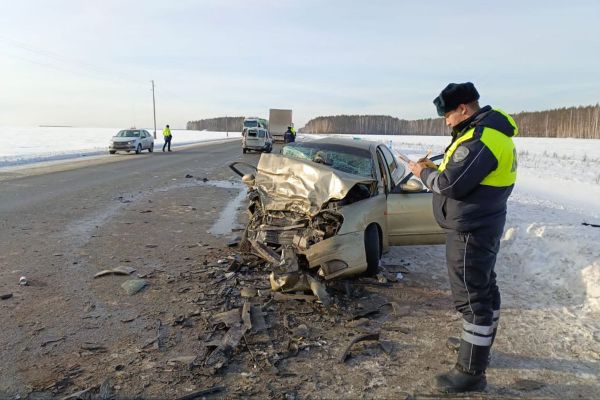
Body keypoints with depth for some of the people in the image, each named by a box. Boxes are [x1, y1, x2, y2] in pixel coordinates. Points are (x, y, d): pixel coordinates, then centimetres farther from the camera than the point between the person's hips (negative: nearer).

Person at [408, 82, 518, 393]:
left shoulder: (479, 138, -23)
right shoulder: (490, 130, 11)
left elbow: (451, 185, -25)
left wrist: (424, 173, -8)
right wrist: (436, 168, 6)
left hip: (470, 231, -11)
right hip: (484, 225, 11)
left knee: (471, 298, -4)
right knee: (485, 289, 20)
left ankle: (471, 372, 7)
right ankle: (480, 348, 38)